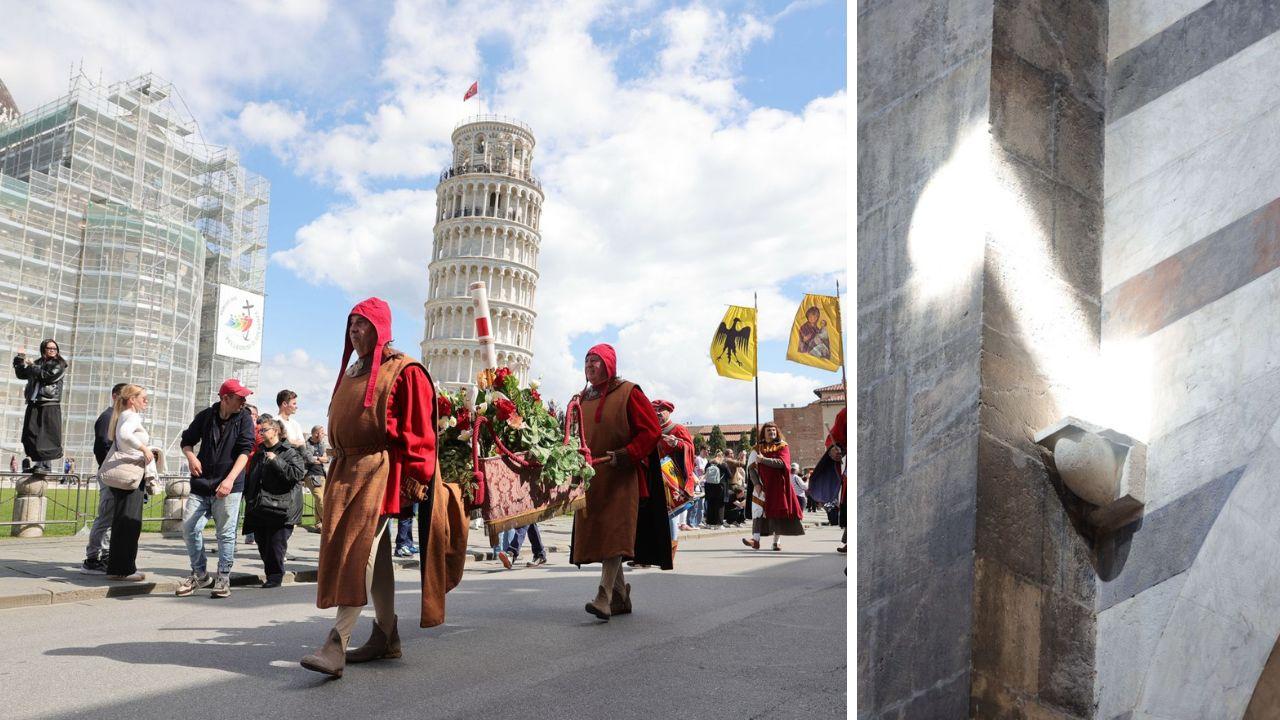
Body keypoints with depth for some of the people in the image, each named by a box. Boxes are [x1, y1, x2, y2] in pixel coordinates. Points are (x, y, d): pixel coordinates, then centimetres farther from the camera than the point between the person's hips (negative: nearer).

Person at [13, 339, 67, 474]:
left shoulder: (59, 364, 2)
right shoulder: (38, 363, 18)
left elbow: (47, 376, -12)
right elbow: (21, 374, 21)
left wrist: (32, 366, -3)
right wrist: (19, 361, 9)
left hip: (50, 406, -6)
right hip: (34, 404, 6)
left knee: (47, 436, -11)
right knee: (31, 435, 3)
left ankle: (46, 465, -10)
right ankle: (38, 463, 12)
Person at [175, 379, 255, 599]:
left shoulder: (244, 418, -3)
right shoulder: (206, 416, 4)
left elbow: (245, 451, -11)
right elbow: (186, 441, 17)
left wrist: (229, 480, -22)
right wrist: (191, 457, -6)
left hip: (229, 487, -3)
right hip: (201, 483, 3)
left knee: (226, 533, -1)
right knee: (189, 528, -1)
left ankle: (223, 579, 10)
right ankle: (200, 575, 16)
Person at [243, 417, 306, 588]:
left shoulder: (289, 452, -4)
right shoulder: (259, 453, 17)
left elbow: (298, 473, -19)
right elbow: (250, 479, 27)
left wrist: (276, 461, -20)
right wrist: (248, 498, 18)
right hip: (259, 508, 7)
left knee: (276, 543, -6)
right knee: (262, 544, 10)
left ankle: (275, 575, 4)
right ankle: (269, 573, 21)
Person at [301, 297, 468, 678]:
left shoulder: (404, 371, -4)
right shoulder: (353, 374, 20)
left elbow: (418, 431, -10)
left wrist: (415, 476, -16)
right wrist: (337, 470, 20)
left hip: (382, 471, -8)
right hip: (347, 470, 8)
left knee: (360, 550, -16)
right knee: (373, 554, 11)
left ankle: (338, 642, -19)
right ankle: (386, 637, 18)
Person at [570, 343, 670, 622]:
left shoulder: (628, 393, -4)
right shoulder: (581, 400, 14)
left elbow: (652, 430, -9)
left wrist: (622, 456, -18)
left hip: (621, 478, -6)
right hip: (590, 478, 7)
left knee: (614, 534, -13)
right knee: (597, 535, 7)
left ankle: (604, 598, -17)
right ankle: (621, 597, 18)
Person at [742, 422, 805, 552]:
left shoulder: (782, 446, 5)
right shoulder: (758, 447, 10)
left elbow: (781, 462, -13)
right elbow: (752, 467, 2)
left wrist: (763, 460, -17)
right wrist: (756, 483, -11)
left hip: (778, 484, -1)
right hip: (763, 485, 1)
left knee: (777, 511, -2)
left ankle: (777, 541, 3)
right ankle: (756, 540, -16)